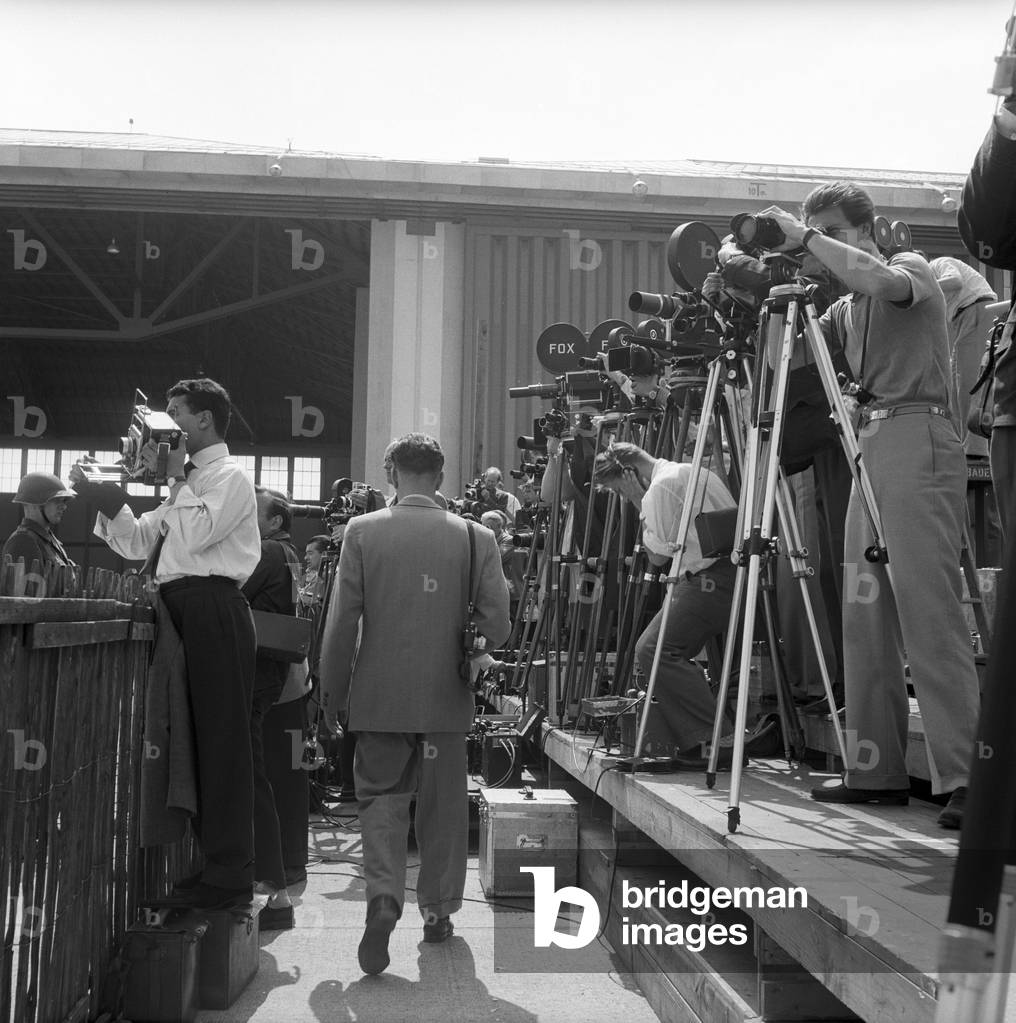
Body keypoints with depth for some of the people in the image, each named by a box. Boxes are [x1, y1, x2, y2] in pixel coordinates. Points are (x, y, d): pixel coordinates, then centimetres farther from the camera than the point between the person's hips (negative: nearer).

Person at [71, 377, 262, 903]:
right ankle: (206, 859, 23)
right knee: (193, 736, 13)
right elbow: (137, 543, 18)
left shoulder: (230, 476, -4)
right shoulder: (187, 481, 22)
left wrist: (175, 476, -11)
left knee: (221, 737, -6)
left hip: (214, 611, -9)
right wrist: (105, 498, 5)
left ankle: (229, 875, 0)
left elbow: (197, 533, -20)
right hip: (182, 611, 9)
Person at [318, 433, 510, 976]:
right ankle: (438, 910, 23)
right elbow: (497, 625, -4)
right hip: (447, 697, 1)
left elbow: (341, 621, -5)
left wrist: (333, 694, 4)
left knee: (381, 795, 11)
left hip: (380, 695, -1)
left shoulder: (362, 531, -6)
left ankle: (384, 896, -10)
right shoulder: (476, 537, -4)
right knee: (442, 804, 14)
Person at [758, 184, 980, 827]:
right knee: (865, 617, 4)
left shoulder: (914, 268, 4)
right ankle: (878, 771, 9)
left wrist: (807, 237, -13)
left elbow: (881, 279, -19)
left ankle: (968, 778, -15)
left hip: (919, 442, -8)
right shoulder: (847, 308, 24)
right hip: (871, 449, 8)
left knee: (930, 614, -15)